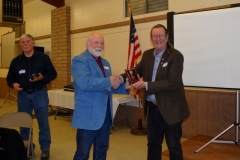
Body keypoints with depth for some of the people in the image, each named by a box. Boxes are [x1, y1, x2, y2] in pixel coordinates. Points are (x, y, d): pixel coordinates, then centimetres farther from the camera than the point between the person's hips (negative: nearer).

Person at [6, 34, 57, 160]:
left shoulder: (43, 58, -3)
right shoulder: (16, 61, 6)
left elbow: (53, 74, -2)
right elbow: (9, 78, 11)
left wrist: (42, 77, -20)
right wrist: (13, 84, -11)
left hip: (40, 93, -3)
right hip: (23, 95, 3)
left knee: (43, 122, 1)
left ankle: (45, 149, 13)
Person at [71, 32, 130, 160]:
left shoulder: (105, 63, 16)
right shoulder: (79, 60, -9)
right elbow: (84, 83, -26)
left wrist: (125, 86, 2)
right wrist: (109, 82, -20)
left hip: (106, 114, 8)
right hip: (88, 115, -7)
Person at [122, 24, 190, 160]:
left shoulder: (176, 56, -15)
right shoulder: (147, 54, 5)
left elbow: (172, 83, -23)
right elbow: (137, 71, 8)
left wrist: (146, 85, -26)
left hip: (170, 108, -5)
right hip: (153, 107, 6)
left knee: (174, 146, 10)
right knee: (153, 143, 20)